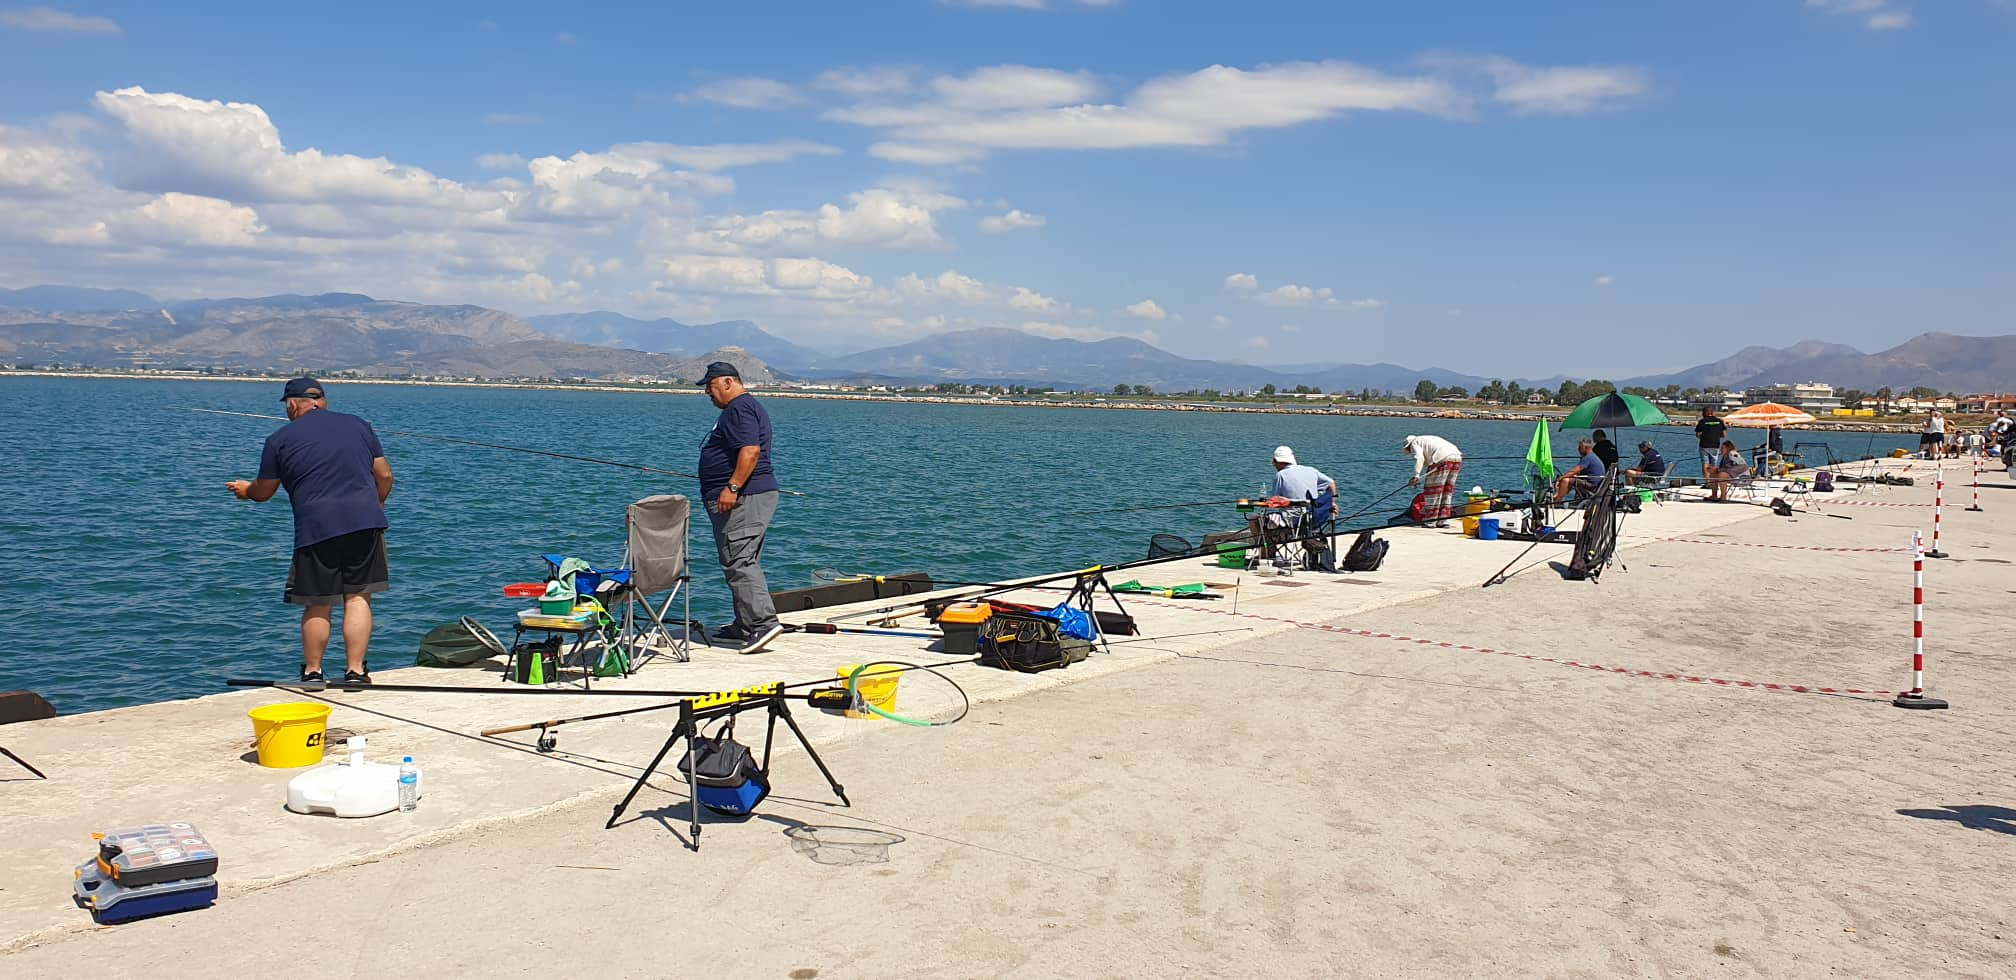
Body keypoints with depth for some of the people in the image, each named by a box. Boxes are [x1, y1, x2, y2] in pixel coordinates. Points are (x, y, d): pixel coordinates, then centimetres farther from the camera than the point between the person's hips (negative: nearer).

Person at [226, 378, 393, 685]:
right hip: (364, 521, 2)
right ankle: (356, 671, 1)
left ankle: (312, 673, 19)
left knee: (318, 606, 8)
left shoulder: (280, 440, 8)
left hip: (316, 527, -1)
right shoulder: (358, 424, 14)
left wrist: (245, 489, 39)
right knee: (358, 598, 3)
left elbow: (263, 492, 16)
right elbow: (384, 475, 13)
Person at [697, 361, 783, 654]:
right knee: (743, 562, 13)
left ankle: (763, 622, -20)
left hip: (742, 498, -11)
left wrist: (732, 488, -27)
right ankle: (745, 625, 18)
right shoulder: (744, 406, 23)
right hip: (757, 495, 11)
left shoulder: (739, 408, -12)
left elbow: (750, 451, -24)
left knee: (739, 563, -15)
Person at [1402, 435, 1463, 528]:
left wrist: (1416, 475, -18)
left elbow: (1419, 458, -10)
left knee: (1433, 490, -1)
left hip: (1443, 459, -8)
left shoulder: (1415, 442, 12)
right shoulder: (1428, 440, 36)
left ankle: (1430, 520, 1)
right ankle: (1443, 520, 14)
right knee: (1447, 490, 13)